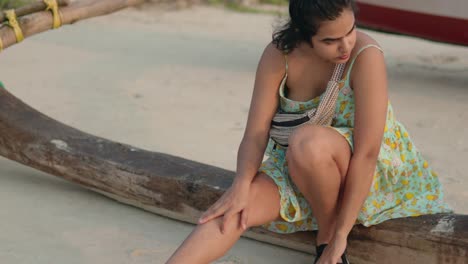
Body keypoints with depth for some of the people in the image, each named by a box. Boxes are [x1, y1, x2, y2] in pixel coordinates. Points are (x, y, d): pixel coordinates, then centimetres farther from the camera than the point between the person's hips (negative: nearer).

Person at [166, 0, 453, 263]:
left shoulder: (367, 55, -25)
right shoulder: (279, 55, -12)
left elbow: (366, 153, -27)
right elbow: (256, 130, -14)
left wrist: (339, 236, -26)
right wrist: (241, 184, -34)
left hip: (371, 171, -4)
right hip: (299, 166, 4)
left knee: (307, 142, -35)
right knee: (236, 209, -23)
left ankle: (327, 234, -13)